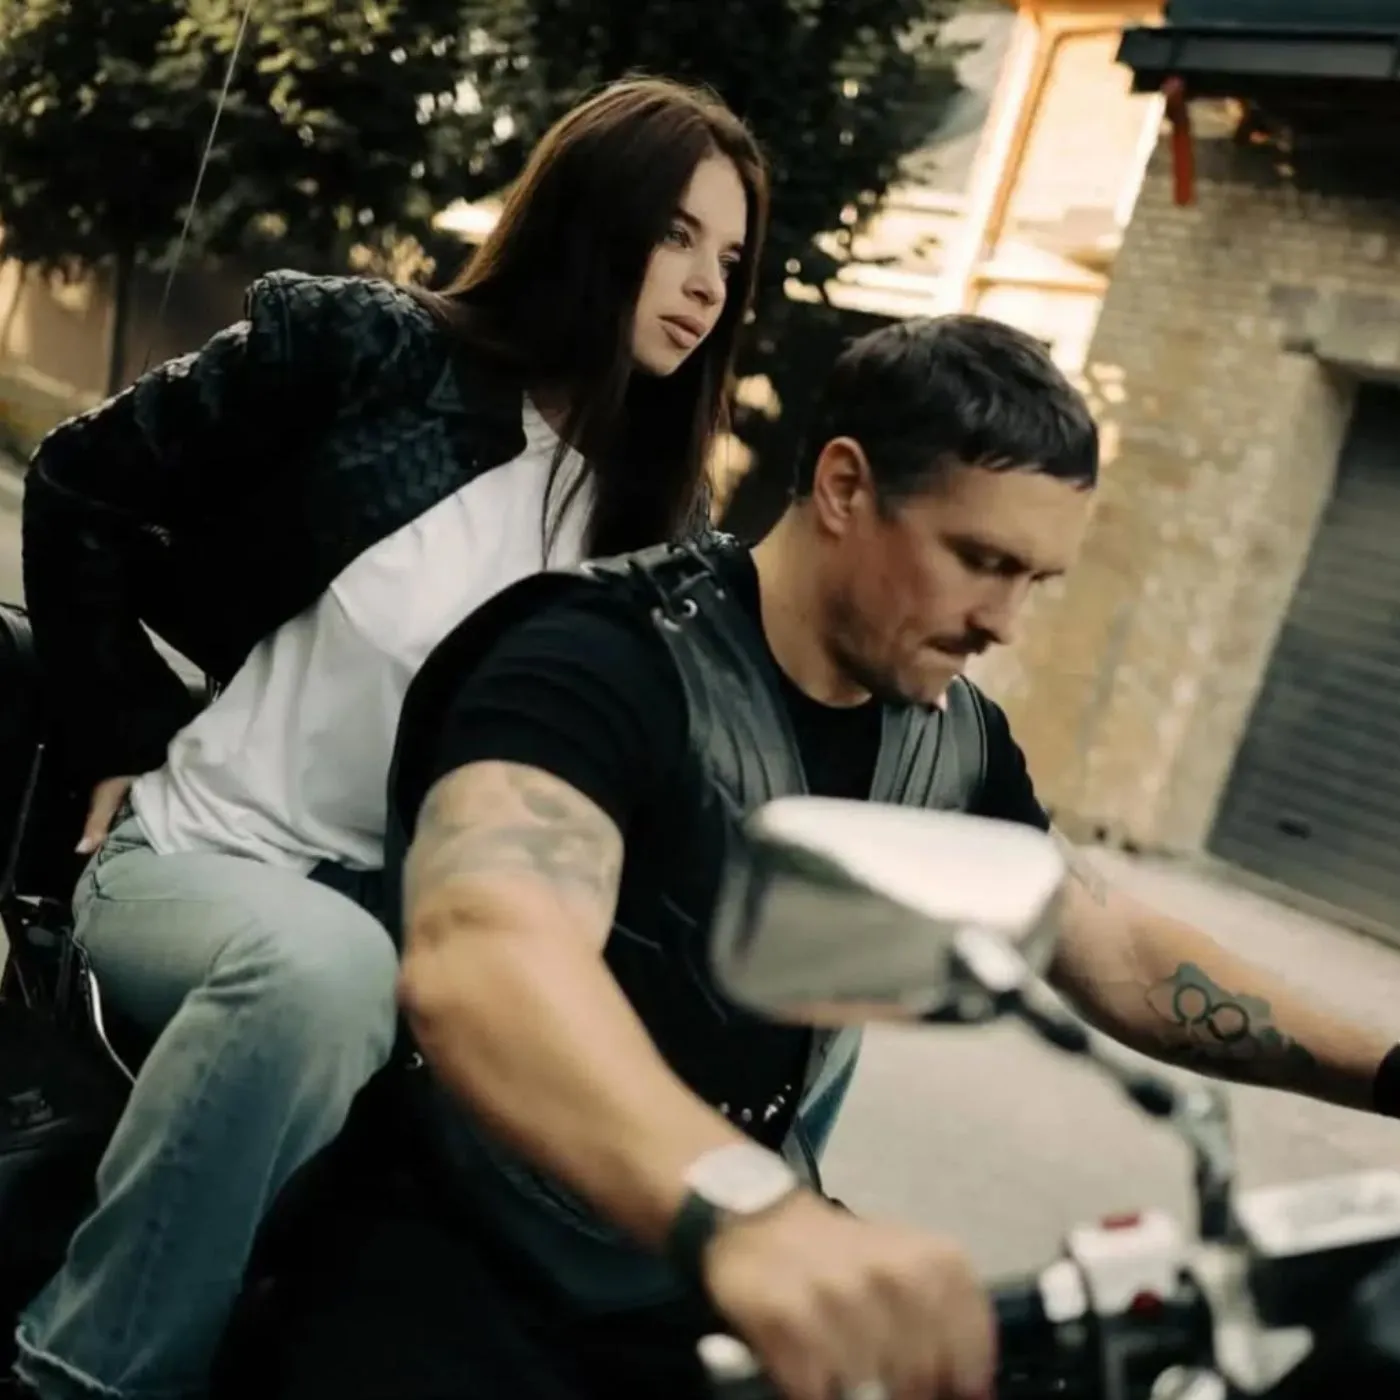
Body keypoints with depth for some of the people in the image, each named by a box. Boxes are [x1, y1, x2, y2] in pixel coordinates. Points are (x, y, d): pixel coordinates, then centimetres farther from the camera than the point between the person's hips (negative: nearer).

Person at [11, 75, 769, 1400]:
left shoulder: (655, 518, 5)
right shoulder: (363, 348, -7)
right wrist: (124, 741, -2)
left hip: (416, 917, 4)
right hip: (194, 854, -4)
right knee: (322, 964, -39)